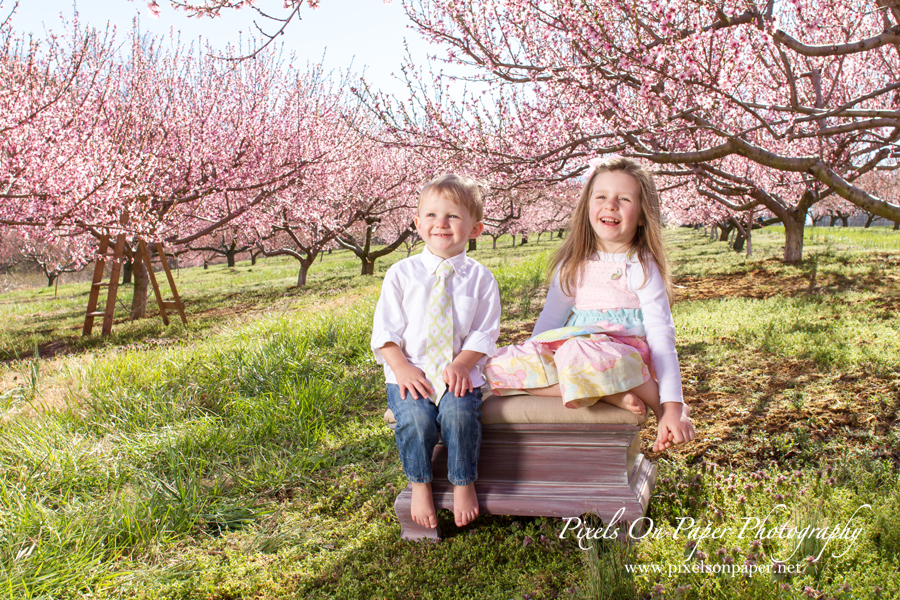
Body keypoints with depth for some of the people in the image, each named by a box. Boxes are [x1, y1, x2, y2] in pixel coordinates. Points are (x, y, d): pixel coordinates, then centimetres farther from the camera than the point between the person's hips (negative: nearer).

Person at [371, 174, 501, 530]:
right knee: (416, 416, -28)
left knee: (459, 412, -30)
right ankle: (420, 485, -2)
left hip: (458, 373, 0)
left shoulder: (480, 278, 4)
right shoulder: (401, 274, 4)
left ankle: (463, 484, -4)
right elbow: (385, 330, 2)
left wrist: (460, 365, -16)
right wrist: (402, 368, -13)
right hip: (410, 374, 1)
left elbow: (484, 333, 1)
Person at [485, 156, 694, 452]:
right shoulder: (575, 264, 12)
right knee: (498, 366, -18)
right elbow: (551, 316, 20)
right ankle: (611, 394, -22)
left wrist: (672, 406, -18)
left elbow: (661, 338, -11)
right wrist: (530, 360, 12)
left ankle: (657, 402, -16)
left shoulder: (642, 267, -4)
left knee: (580, 354, -42)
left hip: (626, 355, -6)